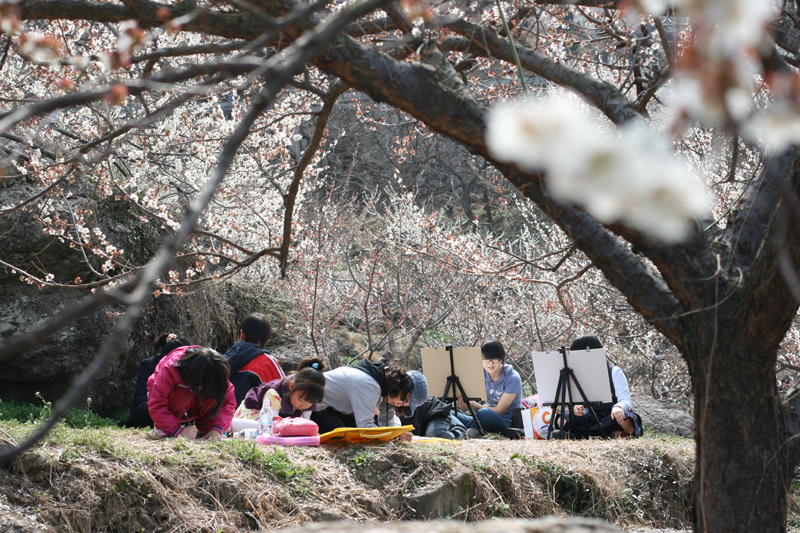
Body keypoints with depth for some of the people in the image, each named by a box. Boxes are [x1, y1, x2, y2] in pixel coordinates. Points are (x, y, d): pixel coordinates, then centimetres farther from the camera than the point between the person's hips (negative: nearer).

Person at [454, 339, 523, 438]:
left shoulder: (512, 378, -13)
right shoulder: (482, 373, 3)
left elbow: (498, 411, -14)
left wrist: (472, 405, -24)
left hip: (507, 422, -6)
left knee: (484, 413, -38)